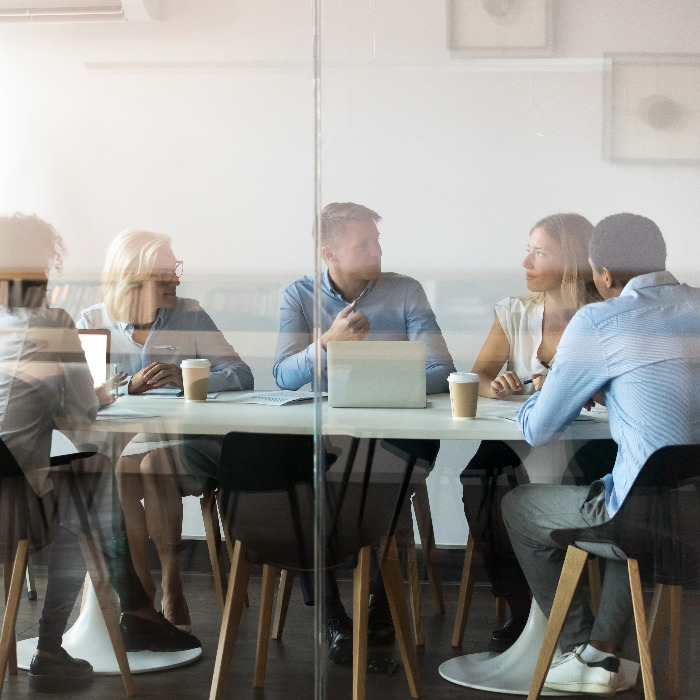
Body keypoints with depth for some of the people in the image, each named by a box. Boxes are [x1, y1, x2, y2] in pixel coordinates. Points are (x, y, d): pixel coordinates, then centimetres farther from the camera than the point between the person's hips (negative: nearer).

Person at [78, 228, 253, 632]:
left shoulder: (190, 317, 8)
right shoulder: (93, 322, 10)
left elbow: (242, 376, -3)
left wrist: (186, 377, -21)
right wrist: (130, 385, -20)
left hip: (183, 442, -1)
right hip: (116, 442, 1)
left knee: (153, 464, -32)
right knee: (121, 470, -32)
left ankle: (172, 588, -23)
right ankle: (141, 589, -22)